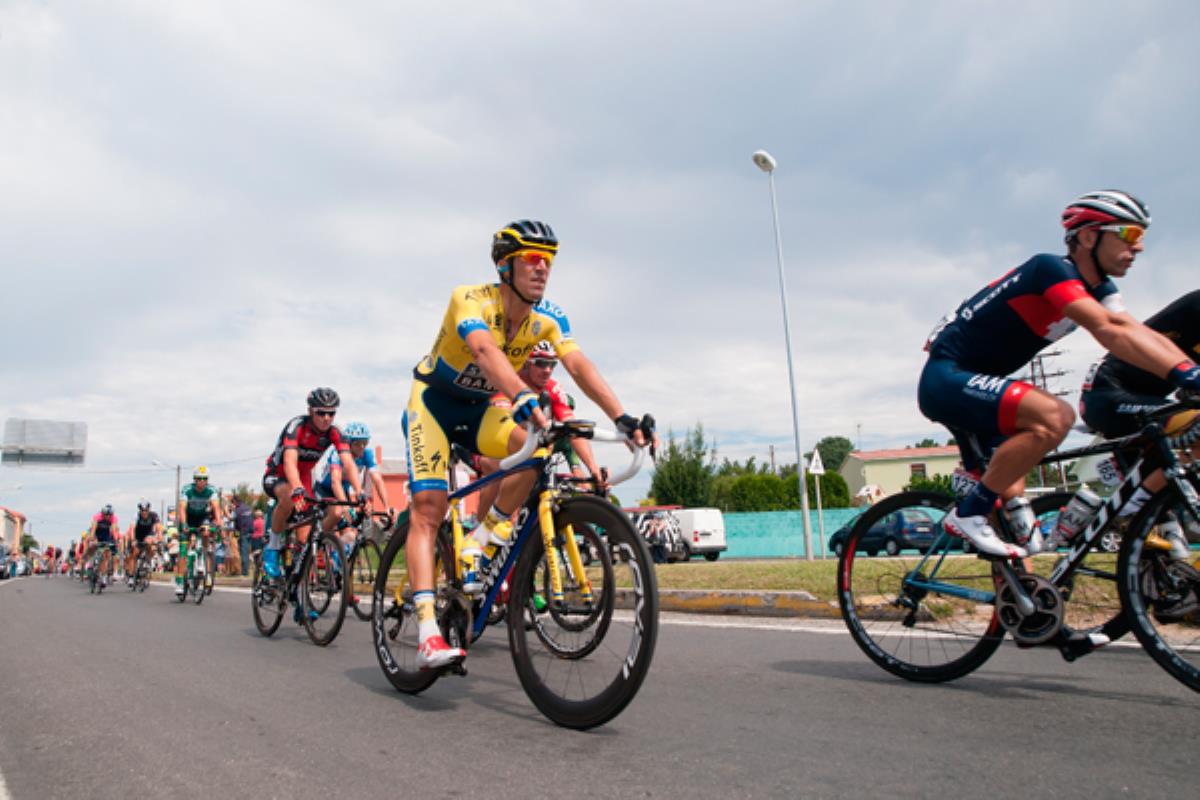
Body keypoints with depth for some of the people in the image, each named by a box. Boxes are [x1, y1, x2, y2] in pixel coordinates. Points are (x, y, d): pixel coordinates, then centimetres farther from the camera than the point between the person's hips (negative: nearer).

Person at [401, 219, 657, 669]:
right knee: (429, 507, -17)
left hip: (479, 409, 4)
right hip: (433, 402, -4)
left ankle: (483, 545, -8)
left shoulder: (548, 316, -12)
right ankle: (428, 634, -18)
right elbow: (485, 350, -46)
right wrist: (523, 398, -64)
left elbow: (578, 365, -26)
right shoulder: (470, 300, -26)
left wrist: (622, 418, -40)